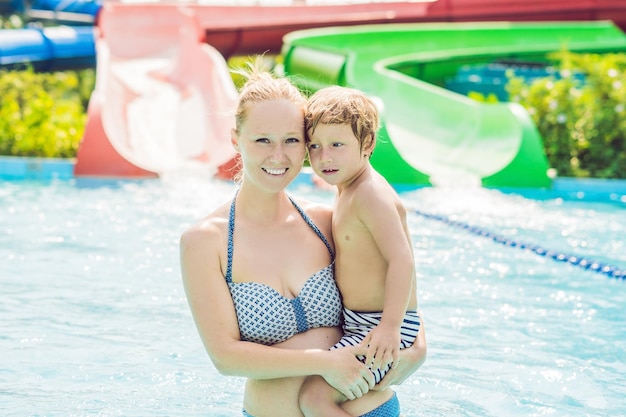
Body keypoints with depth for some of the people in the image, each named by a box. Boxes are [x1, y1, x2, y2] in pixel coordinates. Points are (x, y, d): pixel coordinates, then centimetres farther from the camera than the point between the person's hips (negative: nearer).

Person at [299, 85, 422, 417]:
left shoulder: (370, 195, -19)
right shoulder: (347, 191, 12)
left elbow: (401, 259, -28)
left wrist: (390, 326, -35)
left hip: (379, 329, -11)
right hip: (357, 323, 11)